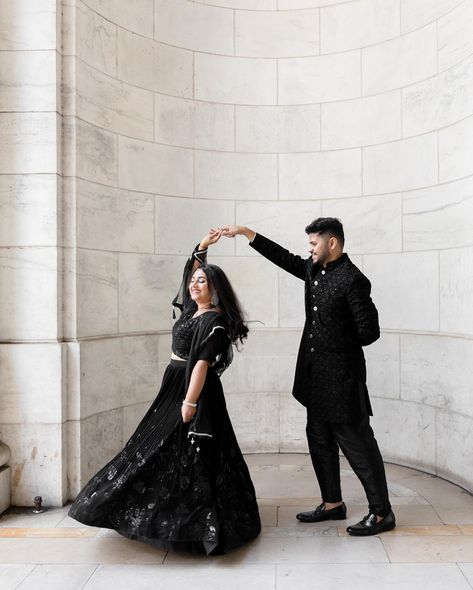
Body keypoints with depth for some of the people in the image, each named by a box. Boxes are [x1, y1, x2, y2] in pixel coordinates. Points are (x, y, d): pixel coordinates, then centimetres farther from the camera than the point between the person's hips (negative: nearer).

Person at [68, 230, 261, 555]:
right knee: (169, 452, 15)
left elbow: (202, 362, -23)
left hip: (194, 389, -9)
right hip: (174, 387, 9)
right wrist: (204, 246, 11)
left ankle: (199, 523, 6)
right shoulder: (193, 309, 9)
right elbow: (191, 269, 18)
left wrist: (190, 401, -26)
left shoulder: (214, 320, -16)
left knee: (188, 455, -5)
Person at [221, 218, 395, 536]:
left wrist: (338, 346, -2)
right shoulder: (315, 270, 7)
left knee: (357, 443, 1)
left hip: (341, 378, -9)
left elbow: (369, 331, -16)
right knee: (319, 439, 16)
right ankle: (333, 504, 31)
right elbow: (285, 258, 17)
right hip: (316, 377, 9)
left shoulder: (353, 280, -17)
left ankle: (382, 513, 15)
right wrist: (246, 232, 16)